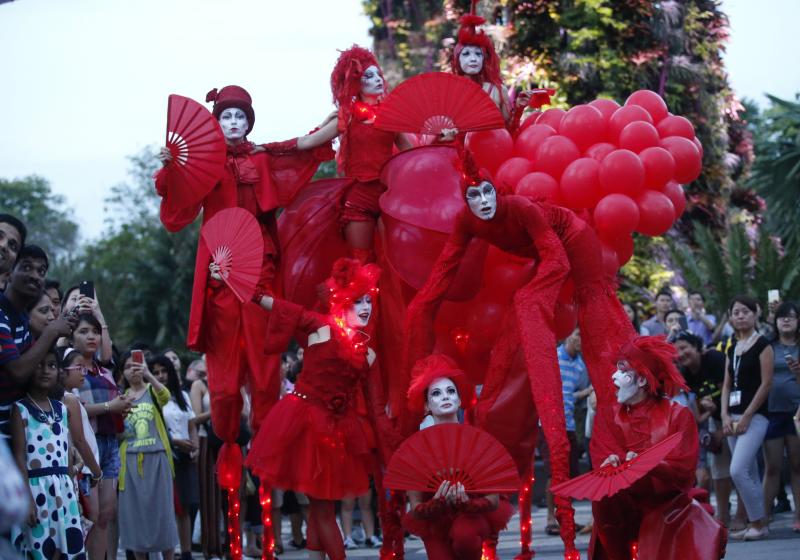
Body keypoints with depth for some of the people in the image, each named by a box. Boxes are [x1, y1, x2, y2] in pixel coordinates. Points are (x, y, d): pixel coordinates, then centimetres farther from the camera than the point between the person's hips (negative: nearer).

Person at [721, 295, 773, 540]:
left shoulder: (762, 345, -5)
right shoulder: (732, 350, 15)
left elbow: (766, 384, -11)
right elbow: (727, 385, 15)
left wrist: (746, 417, -14)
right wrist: (725, 416, -1)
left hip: (755, 416, -7)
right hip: (734, 417, 7)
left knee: (738, 470, -17)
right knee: (750, 474, 8)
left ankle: (758, 522, -7)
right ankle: (758, 523, 13)